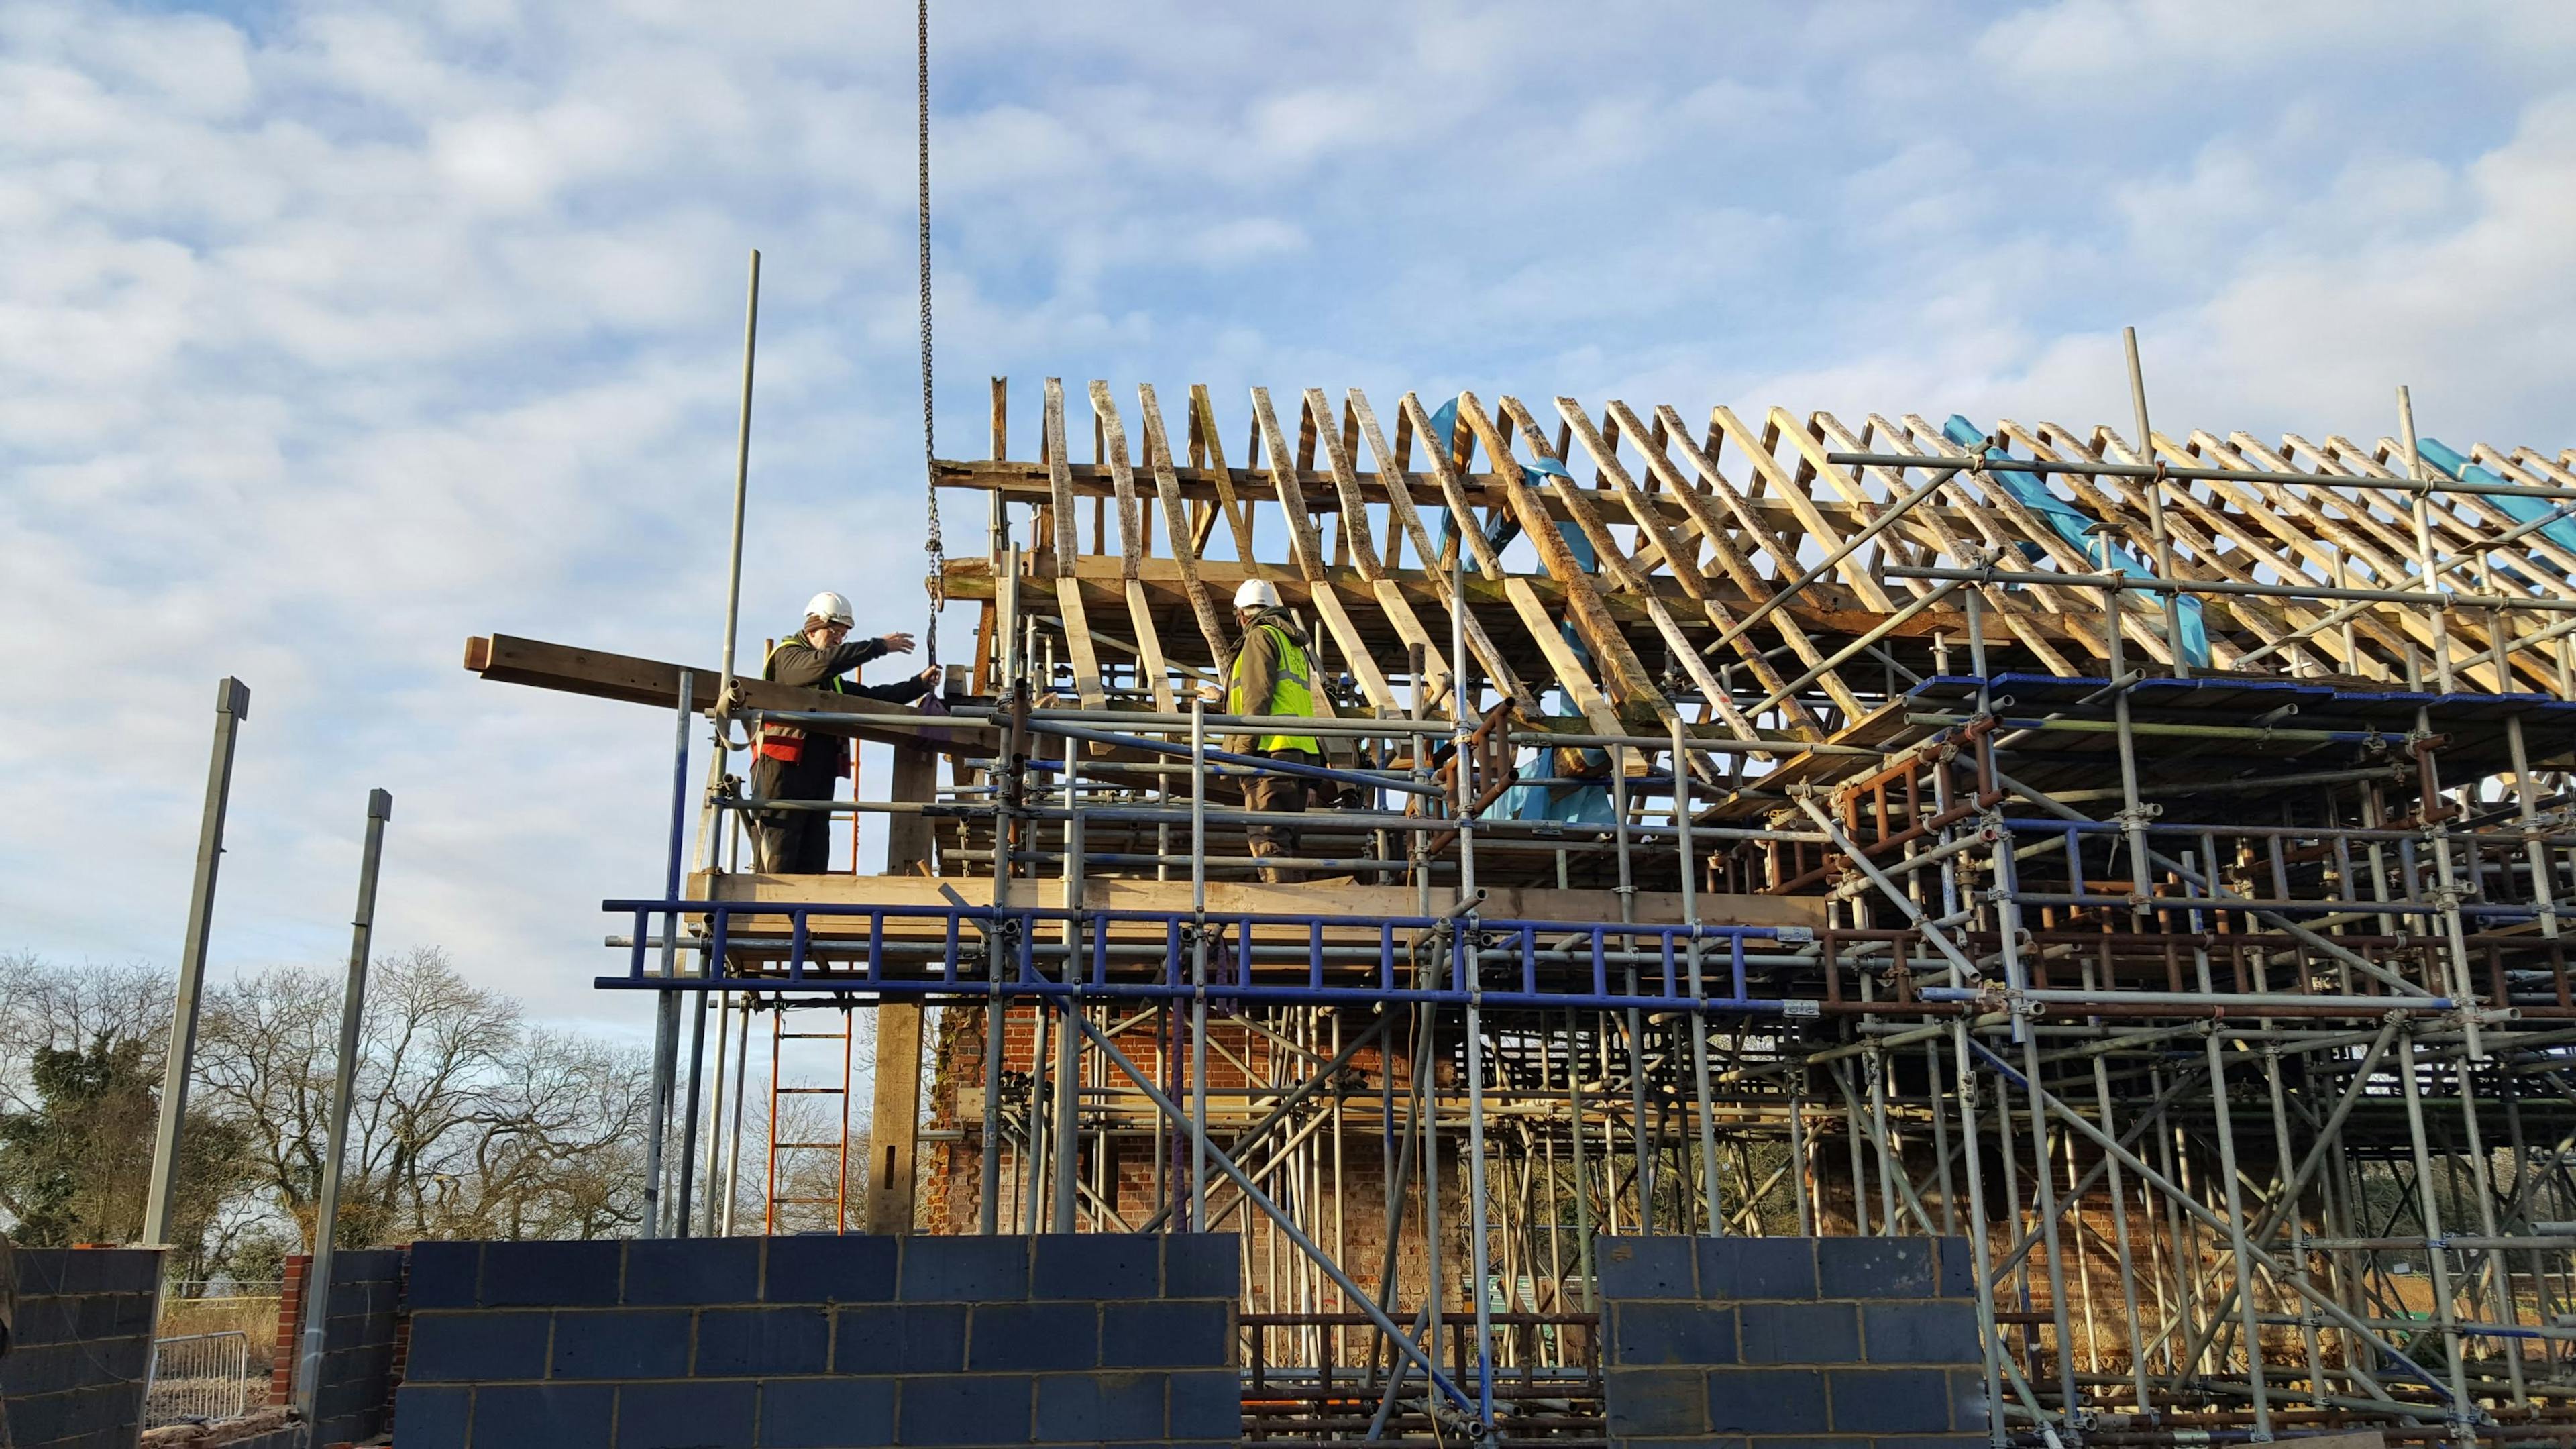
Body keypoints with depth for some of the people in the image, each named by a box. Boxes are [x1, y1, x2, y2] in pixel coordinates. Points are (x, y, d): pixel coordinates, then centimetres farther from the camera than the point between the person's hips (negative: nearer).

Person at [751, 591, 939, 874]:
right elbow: (824, 662, -18)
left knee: (813, 866, 3)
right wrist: (880, 646, -15)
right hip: (782, 769, -9)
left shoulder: (832, 681, 27)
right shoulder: (787, 656, 1)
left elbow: (871, 697, 22)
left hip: (820, 776, 9)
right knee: (776, 866, -12)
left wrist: (919, 684, 10)